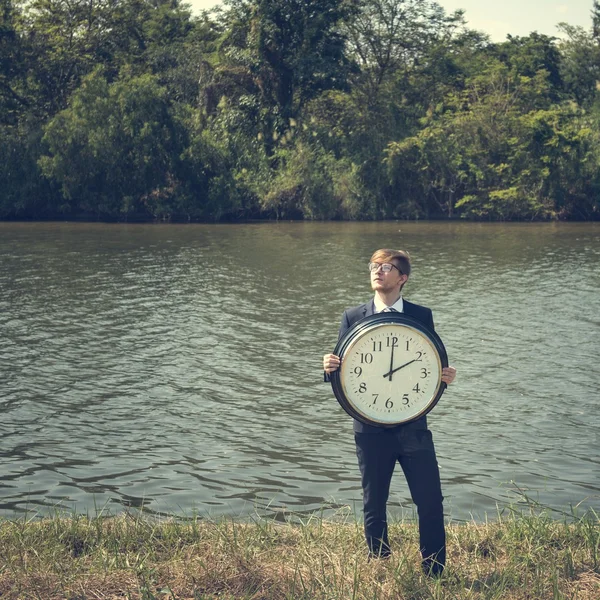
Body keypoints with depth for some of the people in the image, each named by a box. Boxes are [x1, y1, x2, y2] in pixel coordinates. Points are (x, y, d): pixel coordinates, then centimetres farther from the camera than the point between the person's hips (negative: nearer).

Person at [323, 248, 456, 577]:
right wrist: (330, 368, -16)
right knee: (374, 506, 9)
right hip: (371, 429, 0)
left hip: (413, 426, 0)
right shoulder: (352, 317, 4)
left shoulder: (421, 315, 3)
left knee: (430, 502, -1)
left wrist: (445, 375, -14)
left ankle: (435, 576, 15)